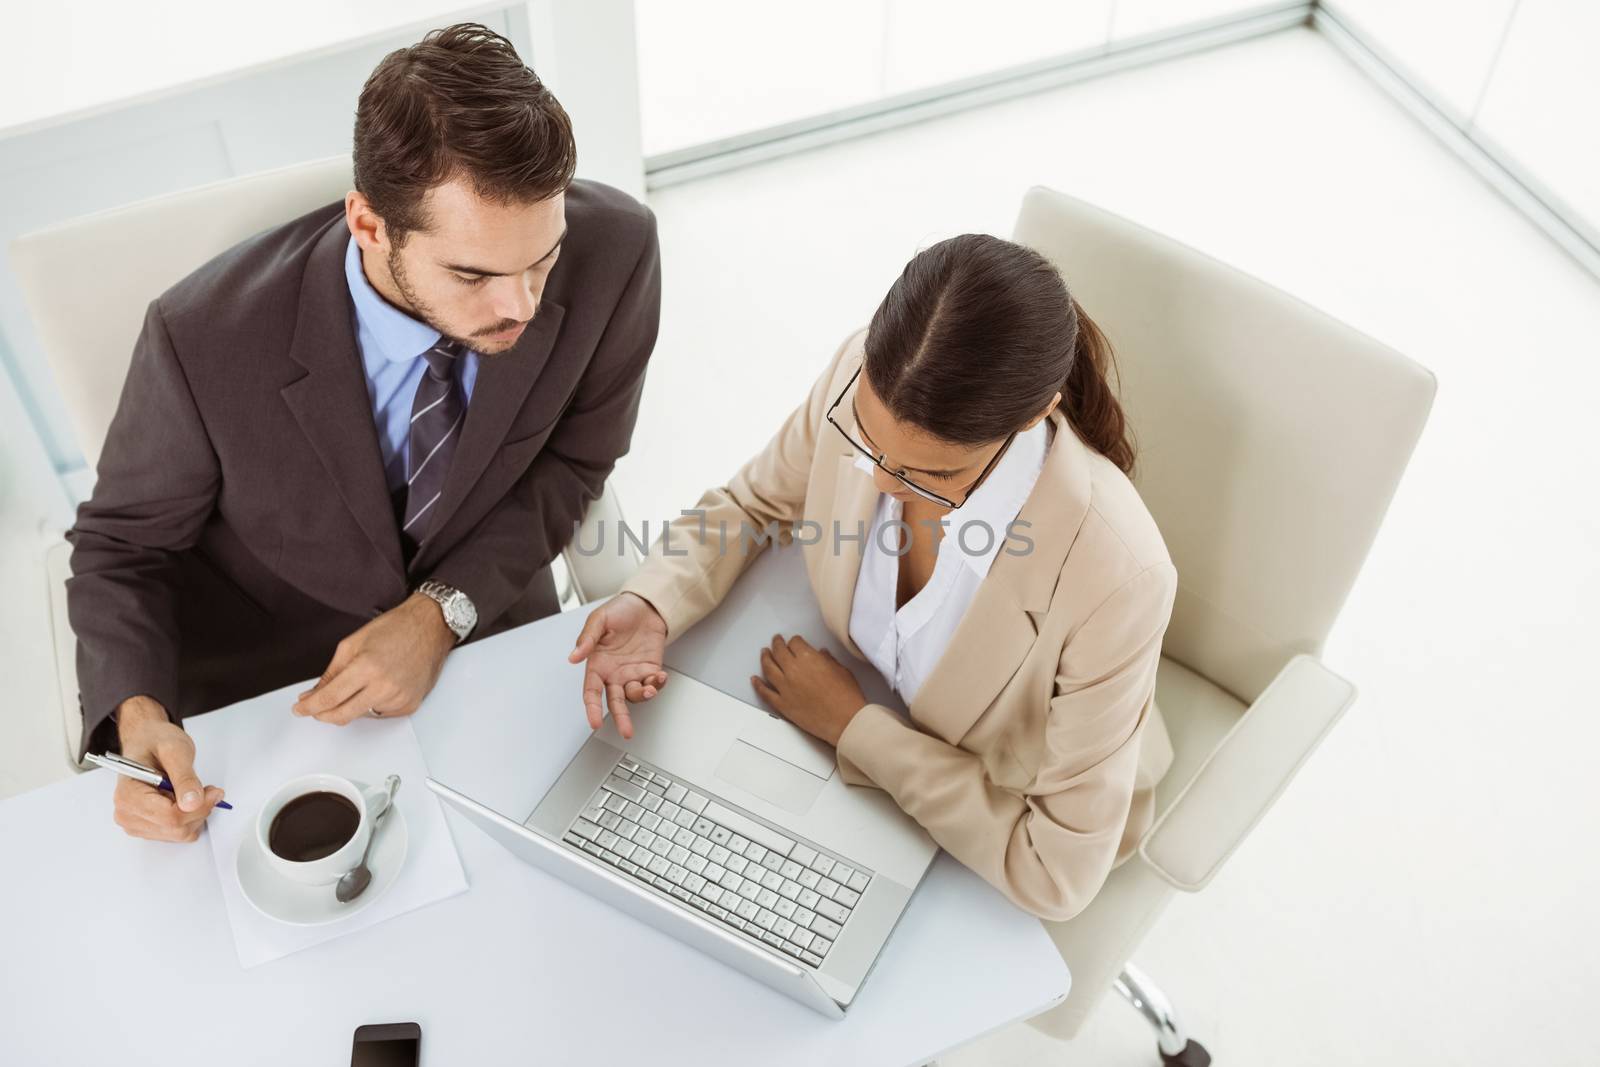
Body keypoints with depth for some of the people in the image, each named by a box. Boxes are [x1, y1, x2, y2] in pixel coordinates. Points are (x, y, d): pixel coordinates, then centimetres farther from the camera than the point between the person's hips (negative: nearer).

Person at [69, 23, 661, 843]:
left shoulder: (611, 249, -25)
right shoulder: (207, 337, -29)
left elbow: (573, 460, -7)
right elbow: (124, 545, -10)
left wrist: (443, 612, -20)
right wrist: (137, 715, -29)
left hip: (483, 619, 2)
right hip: (263, 677, -1)